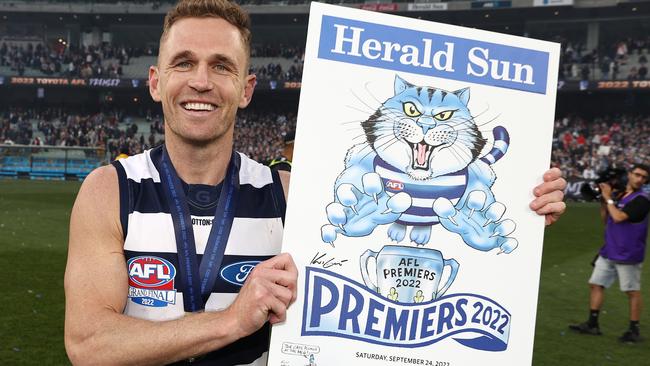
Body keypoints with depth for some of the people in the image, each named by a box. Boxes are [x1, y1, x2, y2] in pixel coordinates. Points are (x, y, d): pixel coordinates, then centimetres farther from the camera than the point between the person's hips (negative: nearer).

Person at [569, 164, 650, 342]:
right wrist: (603, 201, 3)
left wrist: (608, 198, -11)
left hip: (628, 254, -7)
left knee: (633, 291, 2)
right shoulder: (617, 195, 9)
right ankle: (592, 324, 16)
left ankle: (634, 330, 12)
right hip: (608, 251, 7)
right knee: (596, 284, 8)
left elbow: (618, 217, -22)